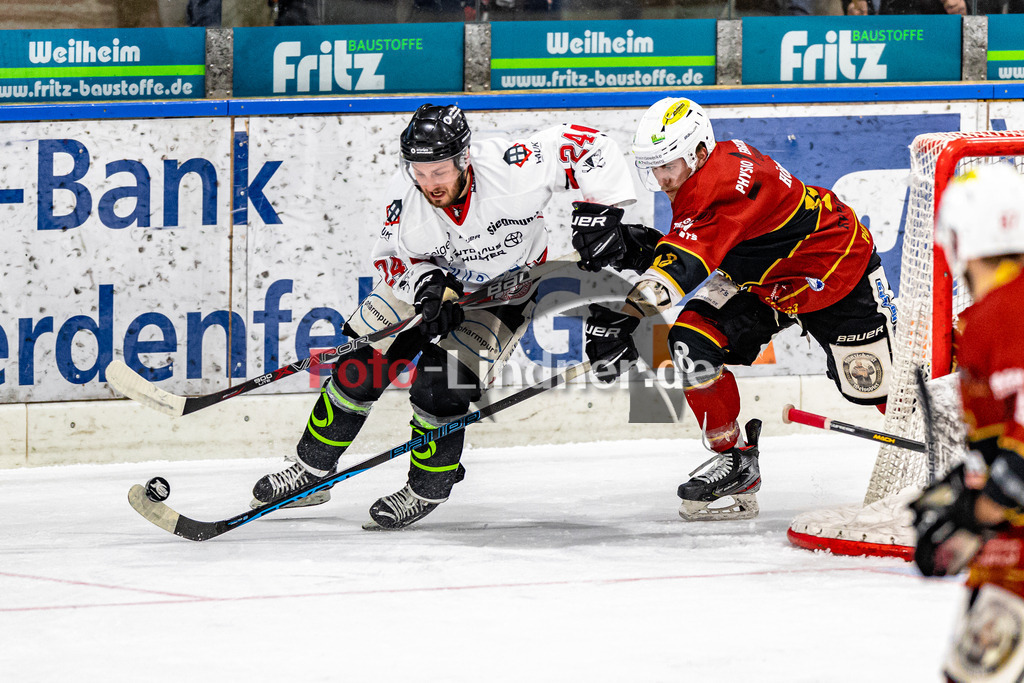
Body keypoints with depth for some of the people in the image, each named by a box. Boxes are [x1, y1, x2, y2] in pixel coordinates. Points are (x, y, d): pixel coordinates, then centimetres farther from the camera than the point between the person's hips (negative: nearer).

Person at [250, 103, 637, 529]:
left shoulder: (509, 169, -36)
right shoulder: (405, 196, -26)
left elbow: (586, 144, -28)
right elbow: (392, 257, -11)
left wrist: (600, 212, -32)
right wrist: (428, 283, -31)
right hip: (427, 280, 3)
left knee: (439, 388, -18)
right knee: (361, 369, -1)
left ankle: (426, 492, 7)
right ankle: (311, 471, 18)